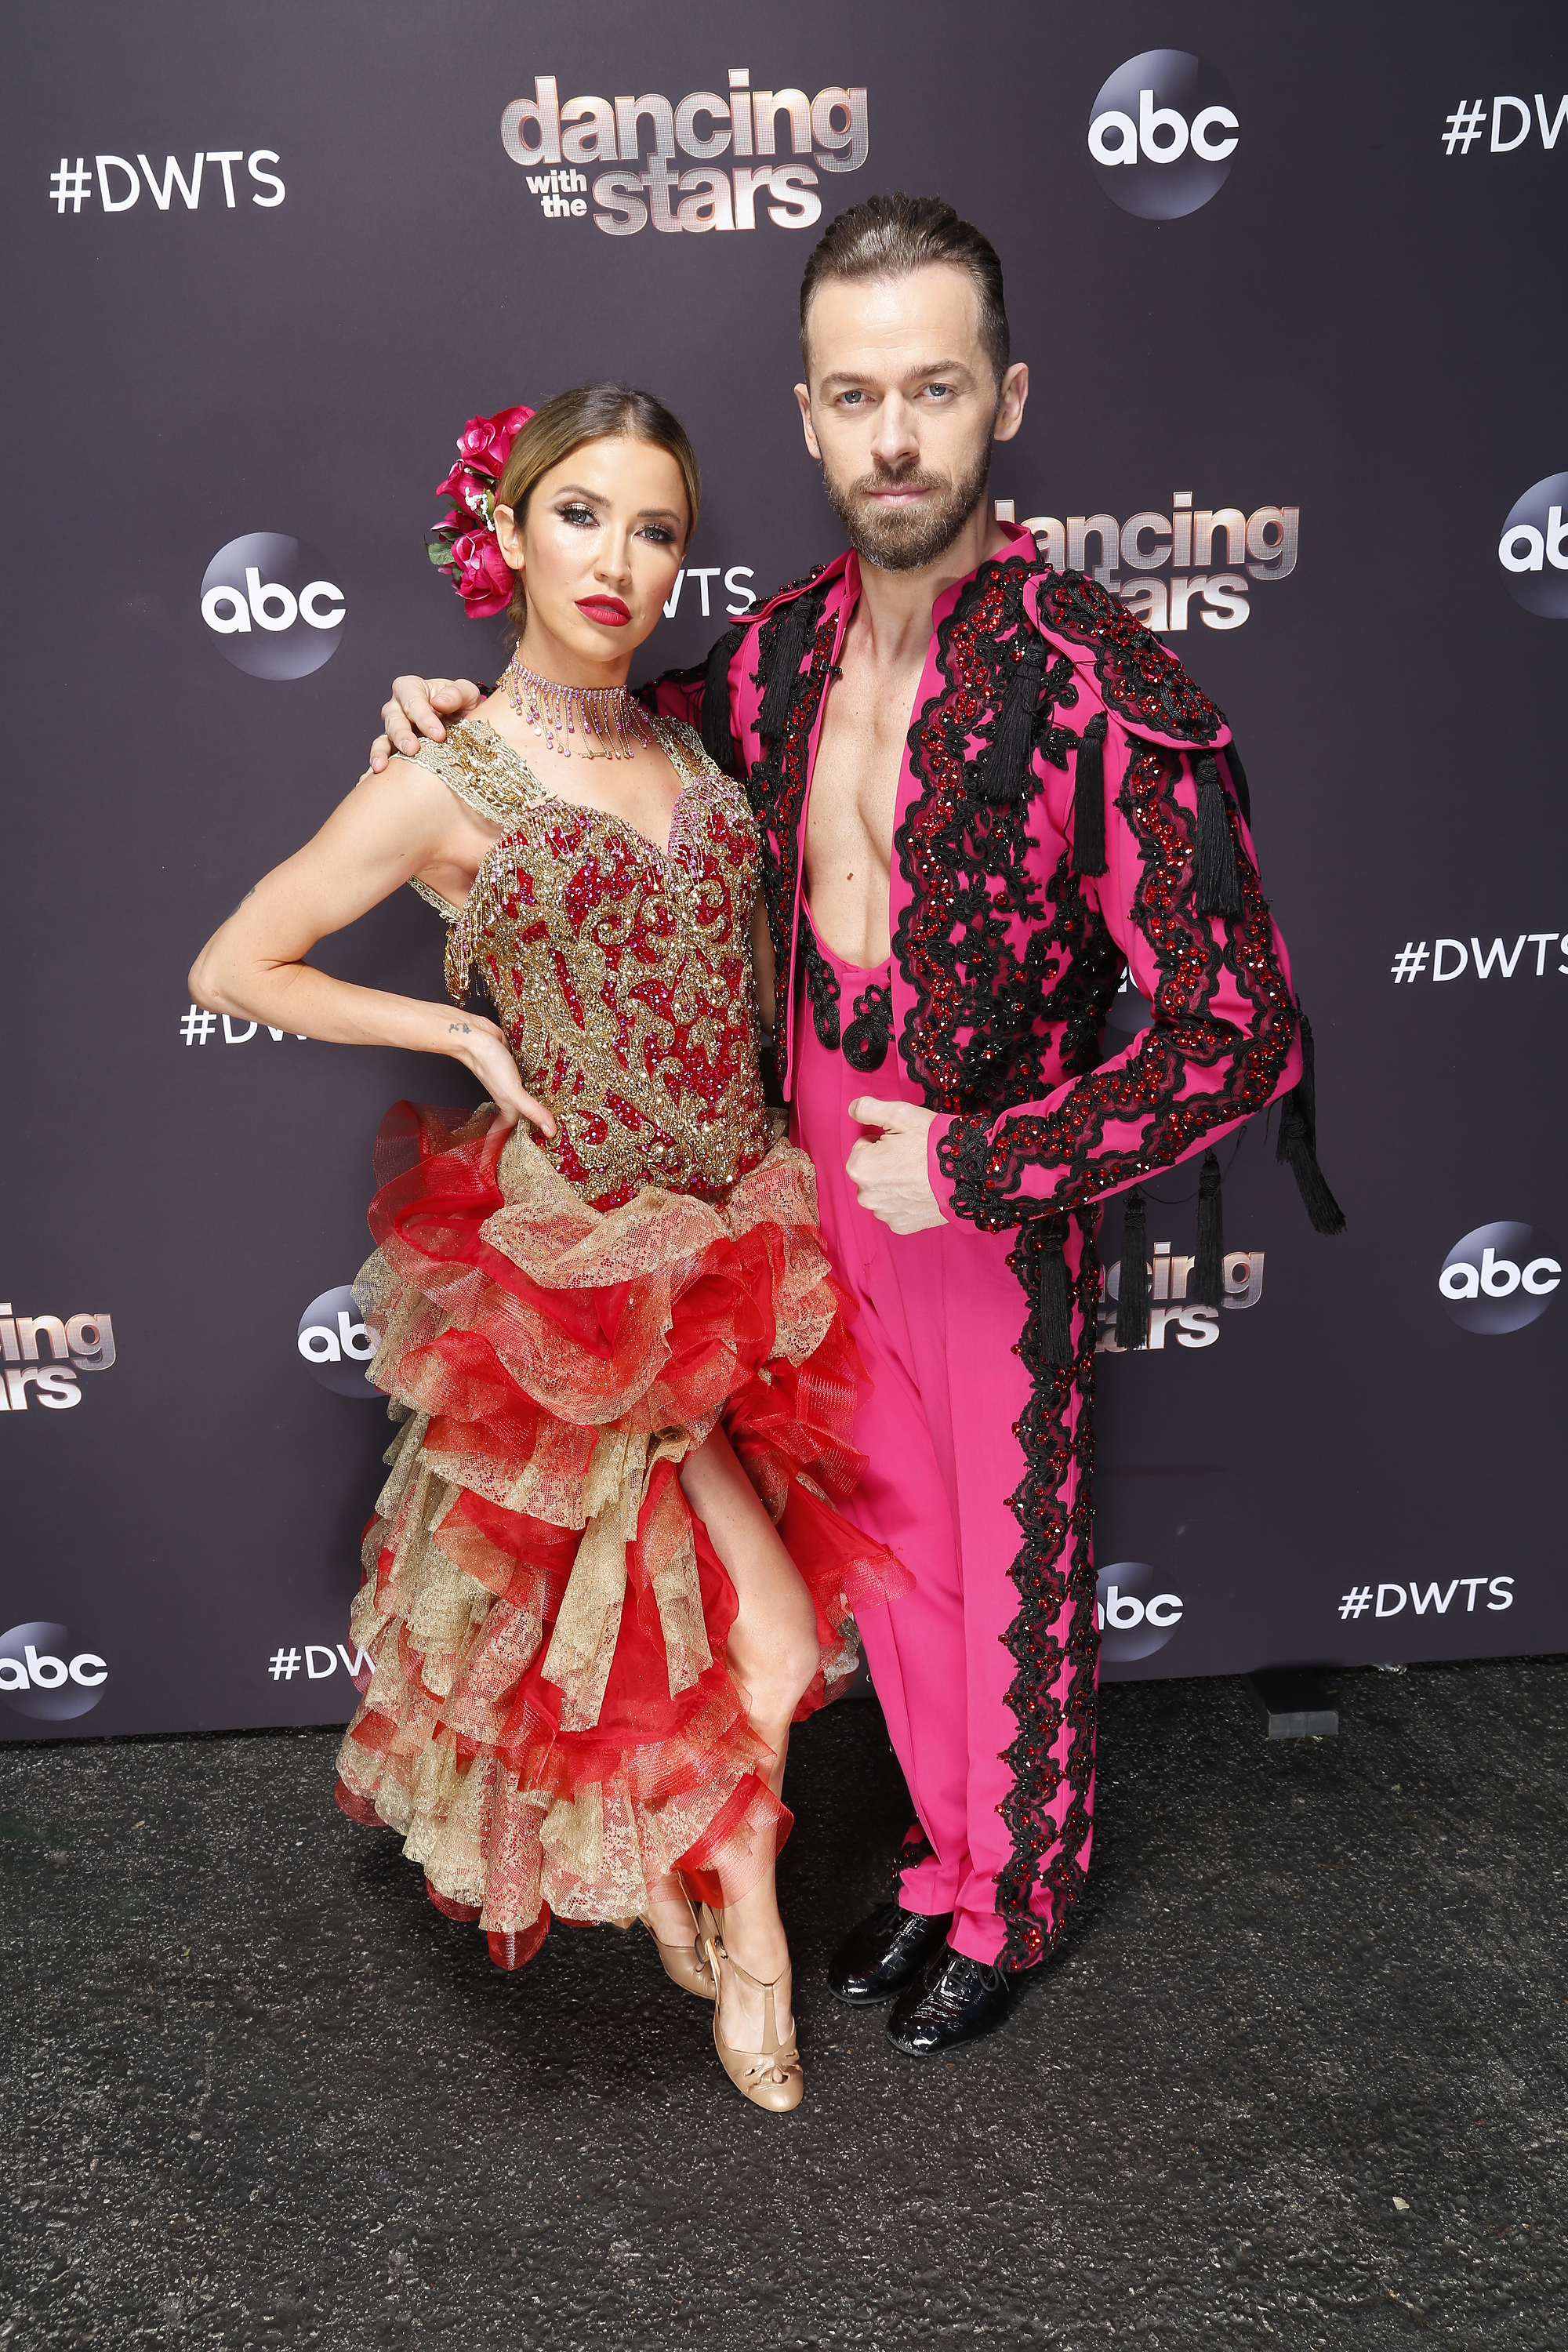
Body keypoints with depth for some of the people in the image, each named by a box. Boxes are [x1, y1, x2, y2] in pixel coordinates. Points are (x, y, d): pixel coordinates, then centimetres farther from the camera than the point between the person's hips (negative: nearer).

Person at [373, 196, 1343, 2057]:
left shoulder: (1101, 689, -24)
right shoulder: (785, 651, -4)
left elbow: (1239, 1035, -24)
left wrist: (974, 1170, -22)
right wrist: (475, 719, 1)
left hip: (998, 1206, -5)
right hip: (828, 1175, 6)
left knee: (1014, 1562, 14)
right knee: (893, 1544, 21)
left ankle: (1013, 1903, 41)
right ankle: (948, 1855, 46)